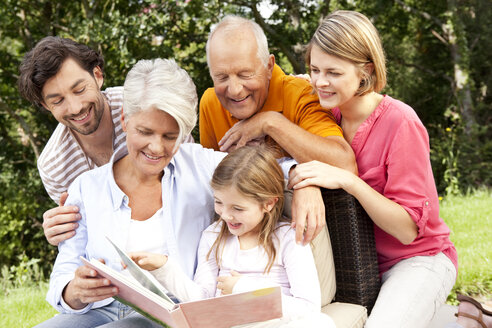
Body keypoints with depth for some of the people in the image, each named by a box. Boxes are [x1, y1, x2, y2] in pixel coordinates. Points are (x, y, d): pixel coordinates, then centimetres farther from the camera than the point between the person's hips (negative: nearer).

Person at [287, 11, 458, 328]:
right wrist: (305, 184, -18)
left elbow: (409, 228, -20)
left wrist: (347, 180, -29)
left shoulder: (400, 123, -18)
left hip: (418, 258, -6)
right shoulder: (331, 114, 0)